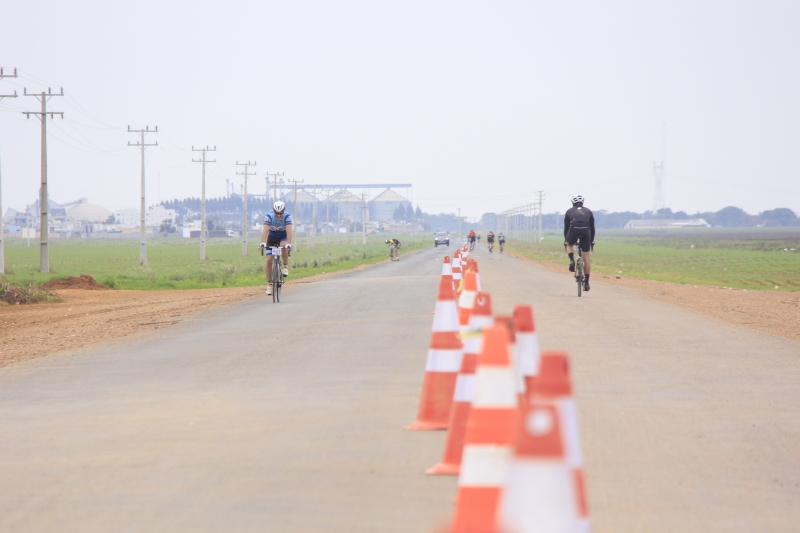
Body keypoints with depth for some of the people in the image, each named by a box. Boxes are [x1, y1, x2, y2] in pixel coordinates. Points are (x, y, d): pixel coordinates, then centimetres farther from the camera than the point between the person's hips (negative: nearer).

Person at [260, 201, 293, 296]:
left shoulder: (287, 216, -26)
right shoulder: (268, 216, -26)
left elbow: (289, 230, -37)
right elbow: (265, 230, -36)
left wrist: (289, 244, -50)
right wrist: (263, 243, -50)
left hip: (283, 237, -1)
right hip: (272, 237, 1)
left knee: (284, 246, -36)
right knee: (269, 261, -10)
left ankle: (285, 267, -15)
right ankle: (269, 283, 0)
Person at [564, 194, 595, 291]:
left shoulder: (569, 211, 25)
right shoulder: (588, 211, 27)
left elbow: (566, 228, 27)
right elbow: (592, 228, 27)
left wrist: (565, 241, 37)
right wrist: (592, 241, 35)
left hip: (573, 231, -1)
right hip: (585, 232, 1)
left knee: (569, 244, 35)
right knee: (586, 259, 9)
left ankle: (572, 260, 7)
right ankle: (586, 283, 10)